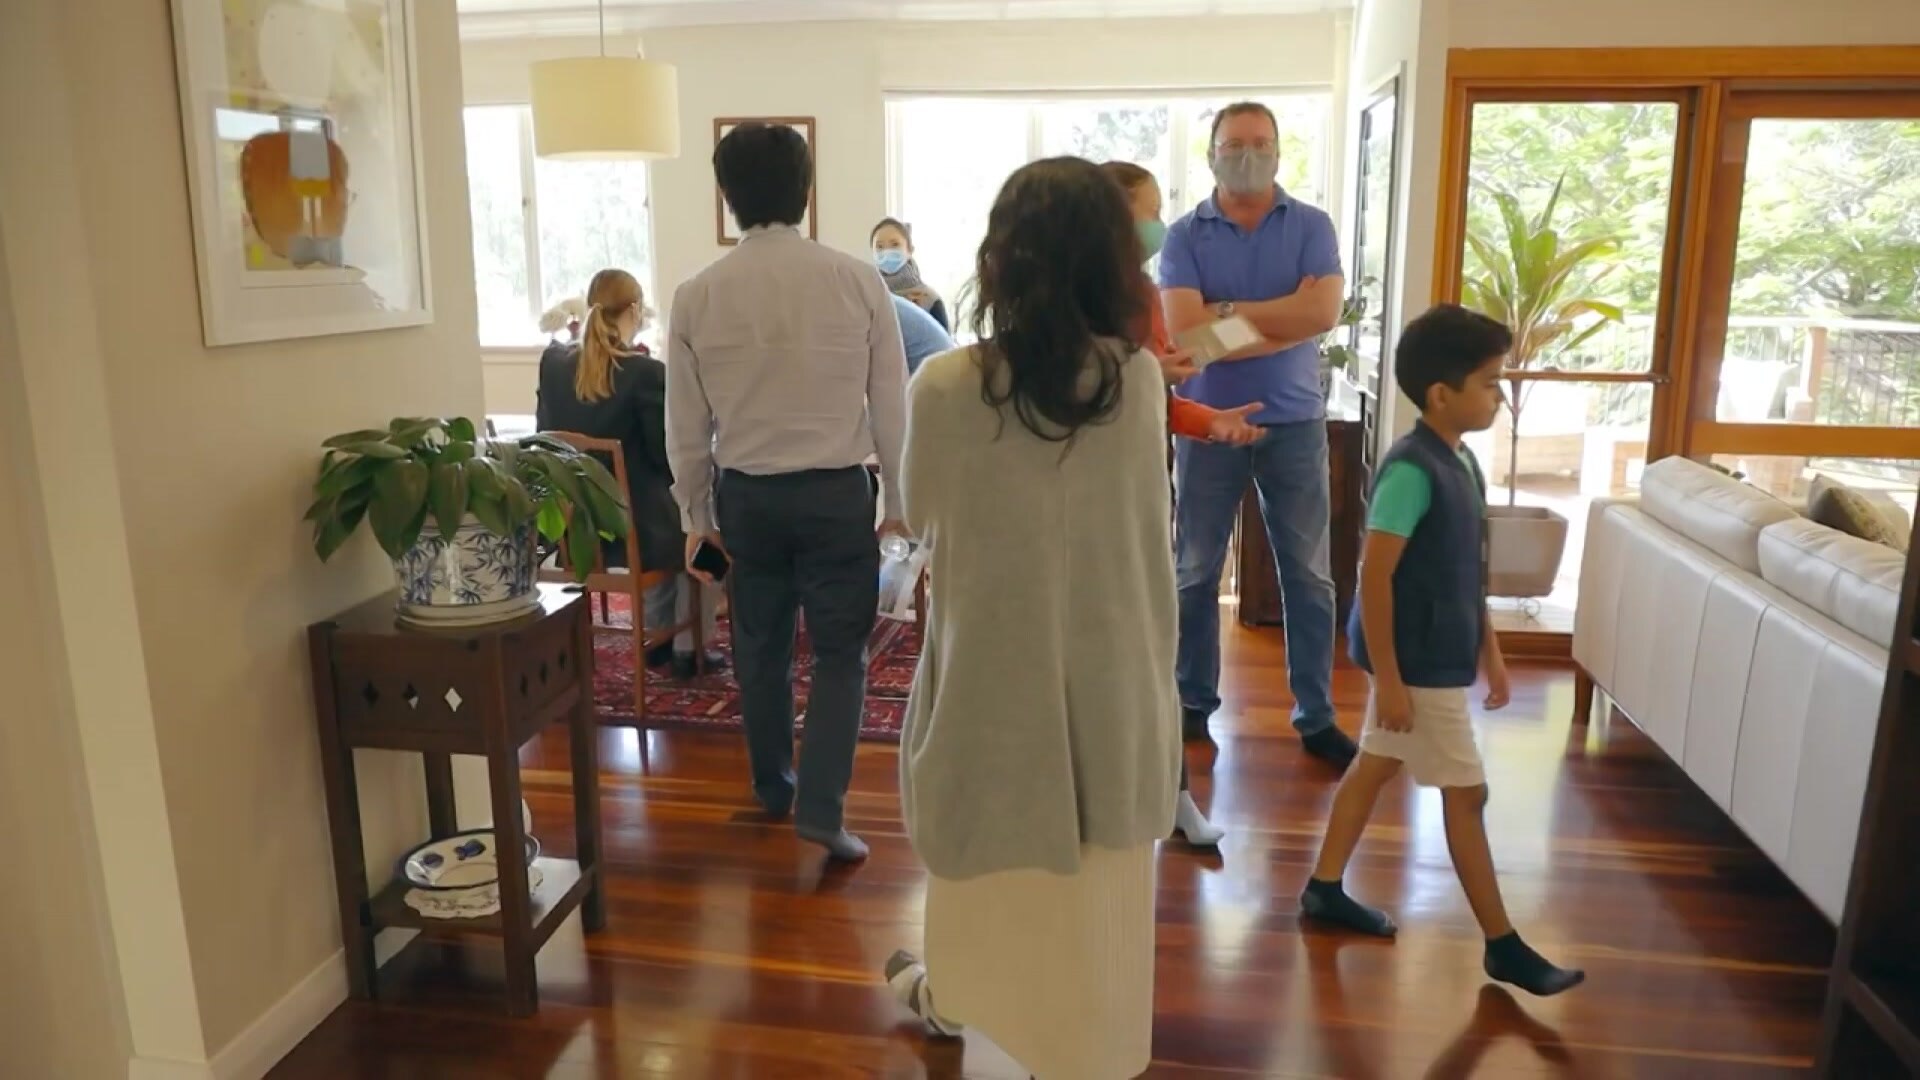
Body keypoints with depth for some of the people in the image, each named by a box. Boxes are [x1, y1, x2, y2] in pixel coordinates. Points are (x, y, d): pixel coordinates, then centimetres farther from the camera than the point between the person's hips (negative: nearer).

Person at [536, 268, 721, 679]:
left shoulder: (553, 360, 0)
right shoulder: (646, 371, -18)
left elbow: (547, 434, 12)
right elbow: (669, 459, -12)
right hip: (631, 529, -6)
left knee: (671, 522, 36)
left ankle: (657, 639, 43)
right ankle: (687, 649, 29)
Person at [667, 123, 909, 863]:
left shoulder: (696, 296, -4)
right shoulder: (857, 281, -9)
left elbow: (686, 425, 2)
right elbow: (891, 407, -5)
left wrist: (696, 512, 14)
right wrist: (900, 502, 6)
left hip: (746, 495, 2)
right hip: (837, 491, -2)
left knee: (760, 646, 18)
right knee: (840, 649, 9)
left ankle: (773, 788, 34)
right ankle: (821, 807, 2)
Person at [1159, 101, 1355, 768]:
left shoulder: (1311, 226, 2)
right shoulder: (1185, 236, -1)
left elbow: (1324, 314, -13)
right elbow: (1182, 331, -15)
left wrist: (1227, 312, -12)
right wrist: (1282, 319, -13)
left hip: (1294, 423, 1)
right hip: (1208, 423, 0)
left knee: (1309, 575, 6)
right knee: (1196, 573, 8)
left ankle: (1315, 716, 19)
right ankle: (1193, 703, 25)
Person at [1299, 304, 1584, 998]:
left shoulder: (1462, 461, 8)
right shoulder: (1411, 469, -22)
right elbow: (1375, 578, -23)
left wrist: (1490, 651, 18)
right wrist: (1389, 679, -22)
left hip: (1442, 656, 9)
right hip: (1417, 664, -9)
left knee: (1374, 765, 17)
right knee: (1467, 794, 1)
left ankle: (1324, 889, 30)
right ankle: (1502, 946, 15)